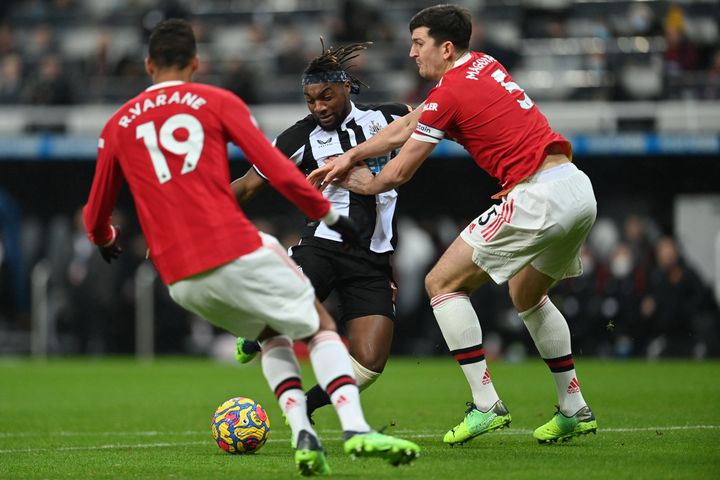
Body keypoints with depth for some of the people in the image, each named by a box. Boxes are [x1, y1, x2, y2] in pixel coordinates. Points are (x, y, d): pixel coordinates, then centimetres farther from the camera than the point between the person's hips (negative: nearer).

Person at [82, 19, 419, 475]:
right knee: (320, 325, 11)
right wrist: (329, 215, 13)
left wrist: (107, 241, 44)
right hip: (238, 252, -4)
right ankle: (356, 428, -11)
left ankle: (302, 433, 5)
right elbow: (279, 173, -1)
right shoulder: (218, 101, 7)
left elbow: (95, 219, 20)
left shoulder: (118, 126, 16)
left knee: (273, 334, 26)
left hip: (180, 278, 4)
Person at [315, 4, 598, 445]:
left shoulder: (450, 93, -9)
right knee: (527, 293, 29)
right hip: (581, 192, 9)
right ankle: (575, 411, 30)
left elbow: (399, 174, 0)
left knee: (442, 282, -1)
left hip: (539, 197, -9)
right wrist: (349, 156, 26)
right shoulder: (484, 65, 17)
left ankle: (486, 405, -5)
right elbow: (405, 127, 25)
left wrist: (367, 183, 22)